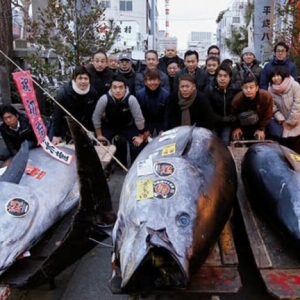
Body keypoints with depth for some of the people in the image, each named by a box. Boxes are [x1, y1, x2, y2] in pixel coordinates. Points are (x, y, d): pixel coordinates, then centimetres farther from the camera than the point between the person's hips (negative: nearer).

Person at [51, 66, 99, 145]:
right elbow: (57, 114, -16)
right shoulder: (63, 92, -23)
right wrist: (56, 135, -12)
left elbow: (93, 114, -3)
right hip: (66, 129, -3)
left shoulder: (93, 93, -14)